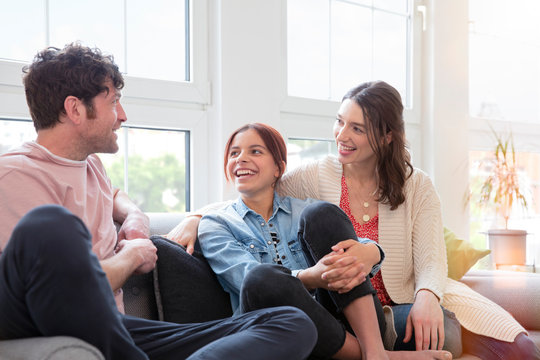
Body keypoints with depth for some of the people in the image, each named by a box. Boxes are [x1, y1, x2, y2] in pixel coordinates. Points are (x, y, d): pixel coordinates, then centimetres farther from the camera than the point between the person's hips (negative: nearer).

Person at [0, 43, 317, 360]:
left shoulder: (91, 164, 22)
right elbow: (71, 292, -17)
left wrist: (135, 216, 23)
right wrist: (133, 254, 2)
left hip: (113, 331, 8)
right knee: (47, 224, -42)